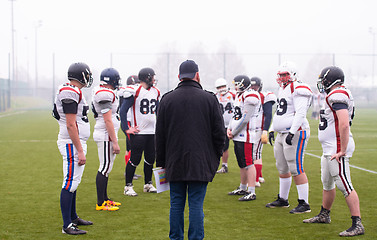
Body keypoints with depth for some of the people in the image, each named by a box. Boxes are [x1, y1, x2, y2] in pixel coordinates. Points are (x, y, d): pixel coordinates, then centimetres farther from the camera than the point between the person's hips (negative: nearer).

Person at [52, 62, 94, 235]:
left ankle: (73, 217, 28)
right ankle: (67, 225, -5)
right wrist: (80, 150, -20)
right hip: (72, 144, -11)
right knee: (70, 183, -8)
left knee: (74, 181, 17)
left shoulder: (72, 91, 14)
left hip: (77, 142, 11)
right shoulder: (70, 93, -18)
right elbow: (71, 125, -21)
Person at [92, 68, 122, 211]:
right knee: (105, 168, -5)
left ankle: (104, 198, 24)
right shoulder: (105, 94, -19)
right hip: (106, 136, -10)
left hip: (107, 135, 10)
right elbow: (108, 120, -21)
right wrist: (115, 142, -19)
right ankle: (100, 203, 0)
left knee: (107, 167, 15)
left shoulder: (100, 91, 13)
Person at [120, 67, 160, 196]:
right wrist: (126, 129, -12)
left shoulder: (155, 92, 12)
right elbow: (123, 110, -10)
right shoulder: (135, 91, -11)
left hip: (152, 131, 7)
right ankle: (128, 186, 5)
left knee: (150, 159, 11)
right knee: (135, 159, -4)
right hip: (138, 132, -7)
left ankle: (148, 184, 25)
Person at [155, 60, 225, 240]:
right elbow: (219, 132, 1)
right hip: (201, 163, -1)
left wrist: (161, 162, 13)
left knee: (176, 204, 9)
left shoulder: (167, 99, 2)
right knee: (196, 205, 1)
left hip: (175, 163, 1)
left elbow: (160, 135, 6)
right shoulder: (209, 99, -2)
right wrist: (216, 157, 13)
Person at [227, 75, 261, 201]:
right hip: (237, 136, 10)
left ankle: (252, 192, -7)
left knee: (248, 163, -9)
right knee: (241, 163, 17)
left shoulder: (250, 97, -15)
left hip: (246, 134, -10)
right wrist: (229, 128, 6)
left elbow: (245, 119, -19)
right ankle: (243, 188, 28)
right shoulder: (239, 96, 17)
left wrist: (234, 132, -11)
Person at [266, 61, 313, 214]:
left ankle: (304, 204, -5)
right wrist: (272, 130, 20)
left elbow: (300, 114, -20)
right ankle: (283, 199, 28)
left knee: (296, 169, -10)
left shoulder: (298, 90, -13)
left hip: (296, 133, -10)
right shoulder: (283, 89, 17)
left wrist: (292, 133, -25)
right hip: (282, 133, 10)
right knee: (282, 168, 16)